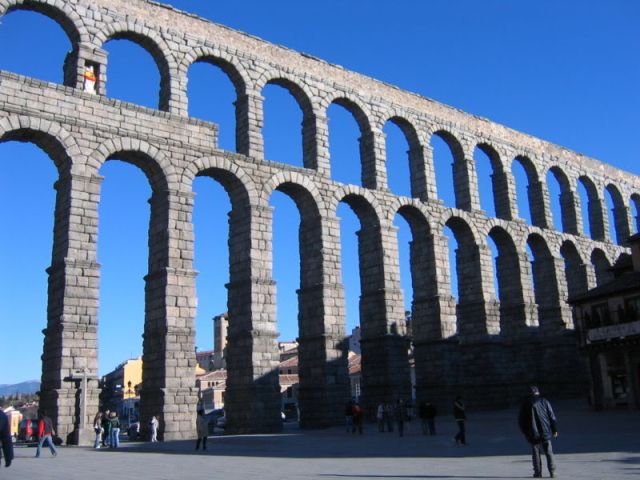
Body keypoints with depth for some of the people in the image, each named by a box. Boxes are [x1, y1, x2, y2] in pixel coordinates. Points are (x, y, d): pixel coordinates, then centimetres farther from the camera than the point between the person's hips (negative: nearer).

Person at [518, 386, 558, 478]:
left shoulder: (525, 403, 0)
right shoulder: (544, 401, -1)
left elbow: (520, 419, 5)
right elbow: (552, 416, 0)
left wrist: (524, 432, 16)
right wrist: (554, 430, 8)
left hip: (533, 433, 0)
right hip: (546, 432, 0)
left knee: (536, 453, 7)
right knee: (549, 452, 8)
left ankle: (538, 472, 8)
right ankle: (552, 472, 4)